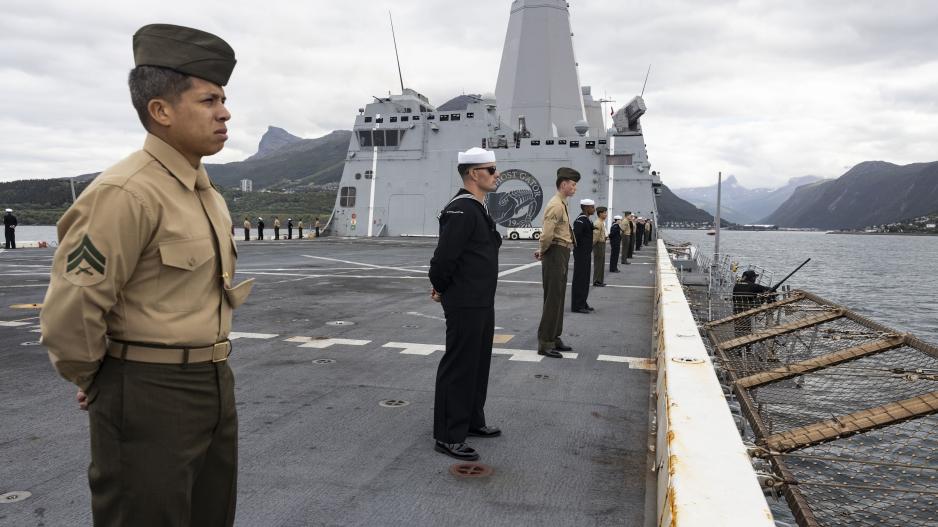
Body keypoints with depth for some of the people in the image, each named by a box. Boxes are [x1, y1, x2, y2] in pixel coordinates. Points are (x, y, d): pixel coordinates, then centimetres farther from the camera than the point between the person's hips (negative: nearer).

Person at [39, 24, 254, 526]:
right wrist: (95, 381, -5)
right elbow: (70, 311, -20)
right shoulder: (126, 193, -19)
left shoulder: (206, 191, 9)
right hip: (149, 398, -8)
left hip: (215, 386, 9)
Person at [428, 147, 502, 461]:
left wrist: (443, 287, 13)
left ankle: (472, 421, 33)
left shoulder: (477, 209, 14)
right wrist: (441, 289, -8)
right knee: (458, 367, -3)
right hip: (464, 305, -10)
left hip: (482, 302, 10)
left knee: (478, 364, 19)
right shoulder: (461, 210, -20)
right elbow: (444, 256, -24)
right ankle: (447, 437, 6)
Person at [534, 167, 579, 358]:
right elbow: (547, 235, -25)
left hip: (561, 255, 10)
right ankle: (545, 344, -1)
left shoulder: (562, 204, 15)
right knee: (552, 299, -6)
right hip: (556, 254, -10)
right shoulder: (556, 205, -17)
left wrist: (542, 251, 10)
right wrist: (543, 251, -9)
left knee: (558, 298, 16)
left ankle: (554, 338, 26)